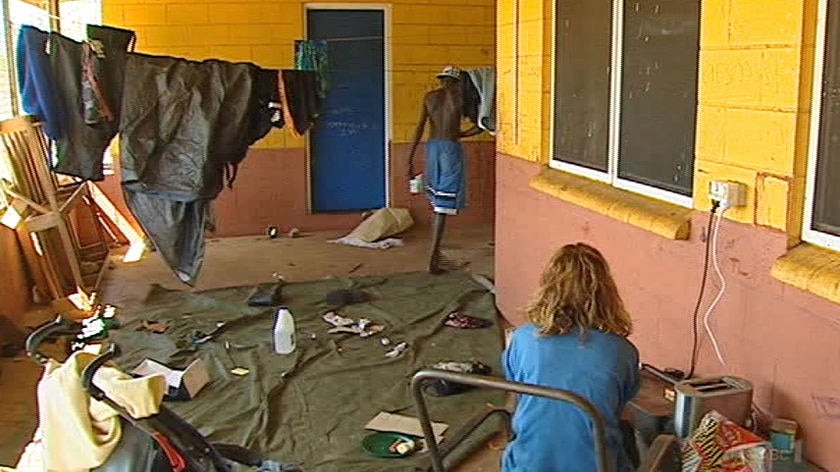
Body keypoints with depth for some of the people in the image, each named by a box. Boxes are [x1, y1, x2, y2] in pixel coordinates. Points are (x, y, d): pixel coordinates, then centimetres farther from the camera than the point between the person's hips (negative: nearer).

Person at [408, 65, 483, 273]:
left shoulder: (429, 97, 6)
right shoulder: (461, 97, -2)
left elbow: (420, 128, 2)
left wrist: (410, 159, 2)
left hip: (432, 147, 4)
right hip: (451, 148, -4)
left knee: (436, 201, 18)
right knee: (443, 206, -5)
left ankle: (436, 250, 26)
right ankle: (433, 257, -11)